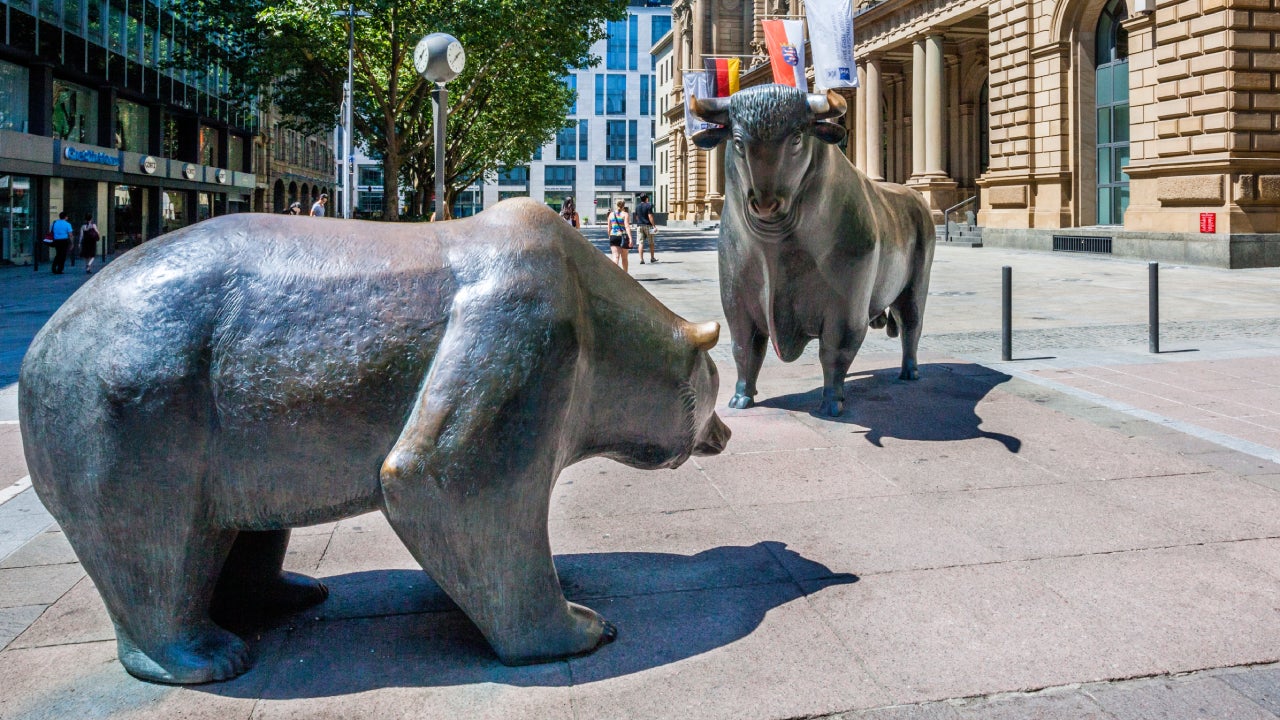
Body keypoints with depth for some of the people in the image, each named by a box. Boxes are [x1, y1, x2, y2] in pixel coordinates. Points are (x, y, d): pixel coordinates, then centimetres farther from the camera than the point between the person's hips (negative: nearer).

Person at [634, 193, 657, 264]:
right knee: (651, 243, 11)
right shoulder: (648, 205, -7)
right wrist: (654, 226, -14)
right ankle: (652, 258, 18)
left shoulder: (637, 207, 9)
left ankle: (641, 259, -8)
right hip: (648, 225, -4)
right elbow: (650, 216, -14)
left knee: (640, 243, -1)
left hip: (639, 225, 4)